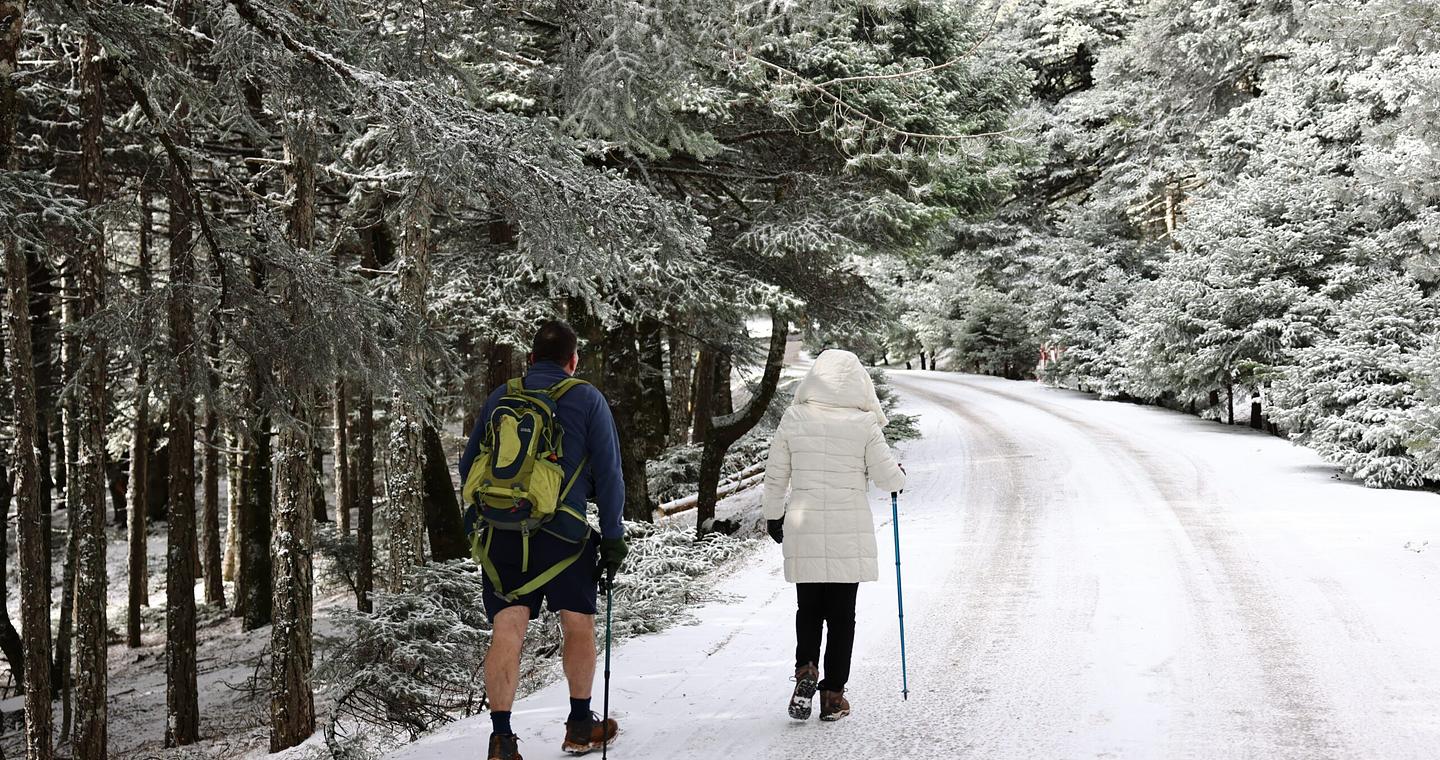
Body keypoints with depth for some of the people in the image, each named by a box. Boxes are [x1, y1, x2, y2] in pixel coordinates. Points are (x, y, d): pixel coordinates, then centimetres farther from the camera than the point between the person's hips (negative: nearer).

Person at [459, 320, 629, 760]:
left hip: (501, 531, 2)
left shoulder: (500, 398, 13)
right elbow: (608, 473, 0)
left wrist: (474, 524, 26)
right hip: (562, 532, -2)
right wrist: (613, 537, 4)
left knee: (506, 632, -1)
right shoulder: (587, 400, 4)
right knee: (579, 626, 13)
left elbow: (469, 466, 17)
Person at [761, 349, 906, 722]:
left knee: (808, 608, 16)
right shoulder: (864, 424, -8)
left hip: (803, 530, 1)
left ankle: (806, 670, -7)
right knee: (841, 614, 9)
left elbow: (775, 475, 4)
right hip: (849, 534, -1)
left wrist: (773, 516, 18)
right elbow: (885, 477, -4)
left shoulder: (794, 419, -2)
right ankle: (833, 695, 10)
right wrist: (899, 474, 19)